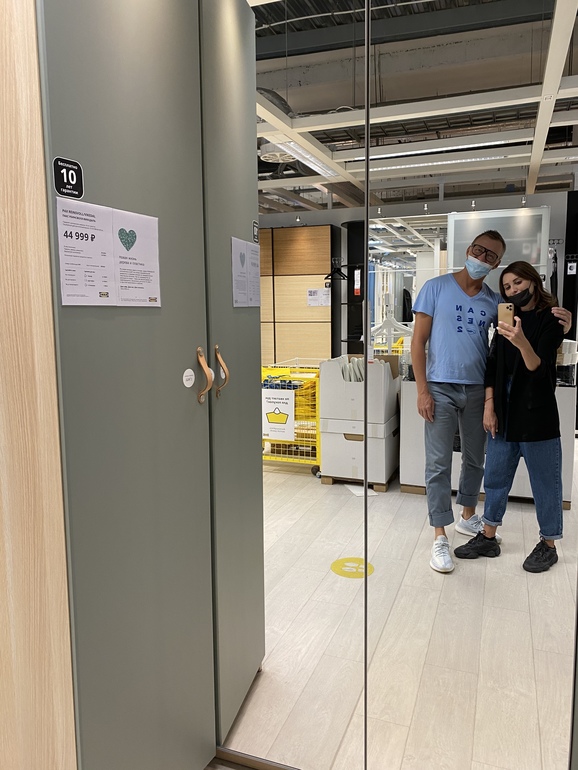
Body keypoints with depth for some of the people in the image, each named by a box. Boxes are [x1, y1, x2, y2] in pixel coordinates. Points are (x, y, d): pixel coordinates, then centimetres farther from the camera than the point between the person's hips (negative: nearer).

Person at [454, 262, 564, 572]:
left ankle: (548, 544, 23)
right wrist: (489, 407, 0)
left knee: (544, 482, 7)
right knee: (495, 477, 12)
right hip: (504, 412, 5)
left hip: (537, 414, -5)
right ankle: (488, 537, 25)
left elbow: (538, 368, -18)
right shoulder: (507, 318, 9)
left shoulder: (550, 321, -6)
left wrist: (521, 342, -37)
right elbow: (493, 366, 7)